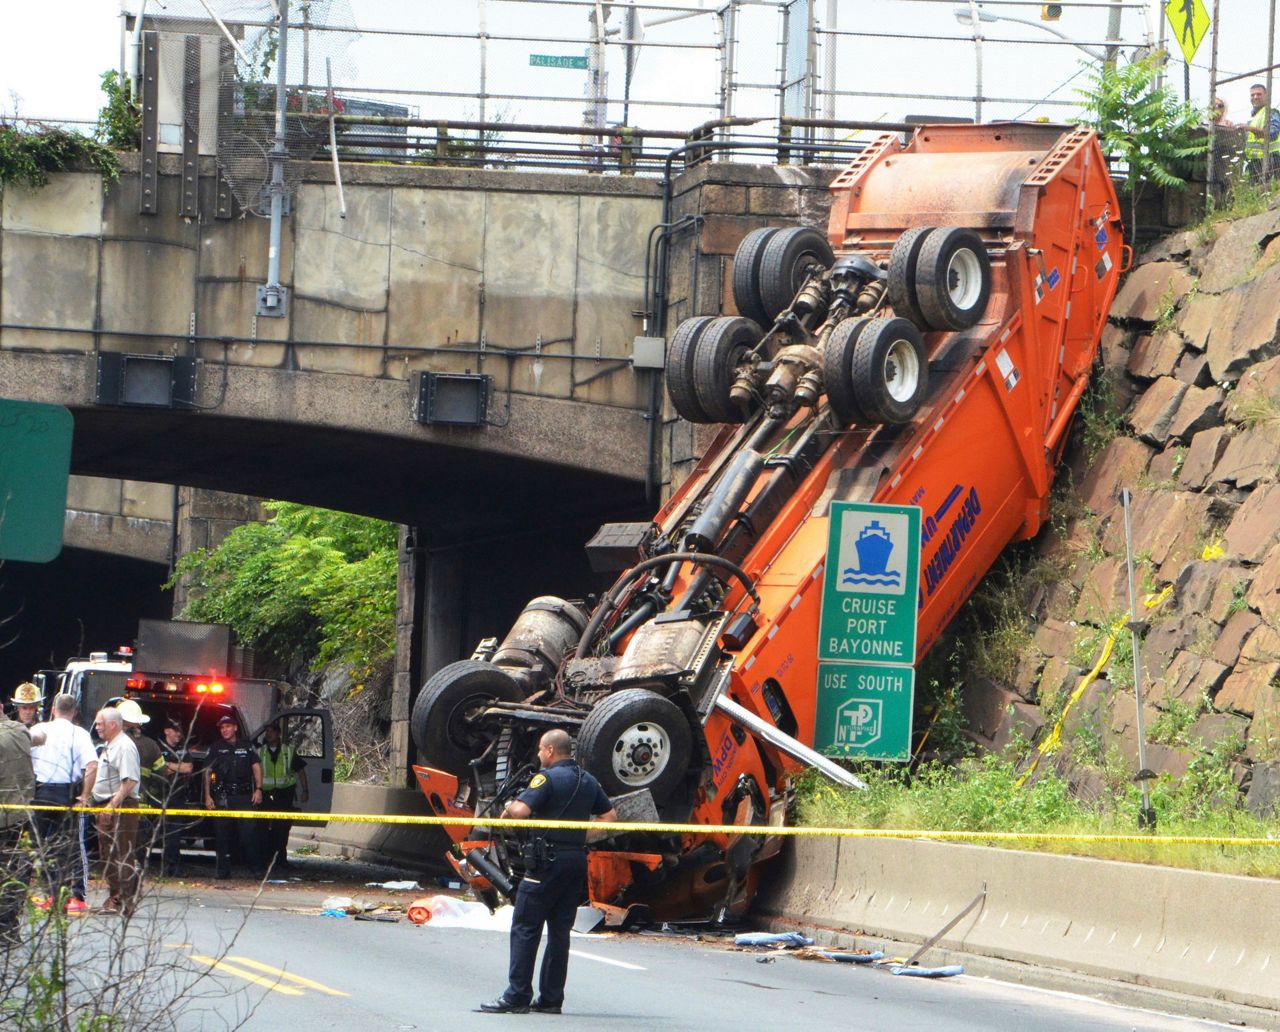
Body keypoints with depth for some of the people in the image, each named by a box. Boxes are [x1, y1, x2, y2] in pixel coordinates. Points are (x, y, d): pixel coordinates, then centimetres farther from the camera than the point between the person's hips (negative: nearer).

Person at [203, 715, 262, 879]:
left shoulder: (246, 747, 13)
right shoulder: (215, 748, 11)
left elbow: (256, 767, 12)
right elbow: (207, 772, 9)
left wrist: (258, 789, 0)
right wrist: (207, 795, 1)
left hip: (244, 796, 0)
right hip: (222, 797, 0)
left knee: (248, 832, -8)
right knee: (222, 834, 0)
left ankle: (253, 867, 2)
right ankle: (223, 870, 6)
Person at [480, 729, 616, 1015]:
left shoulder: (548, 777, -11)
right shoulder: (588, 781, 14)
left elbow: (521, 810, -22)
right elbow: (610, 815, 21)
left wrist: (508, 809, -1)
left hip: (547, 860, -7)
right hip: (577, 860, 7)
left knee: (525, 928, -4)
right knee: (560, 930, 10)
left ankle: (517, 996, -8)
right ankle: (552, 998, 9)